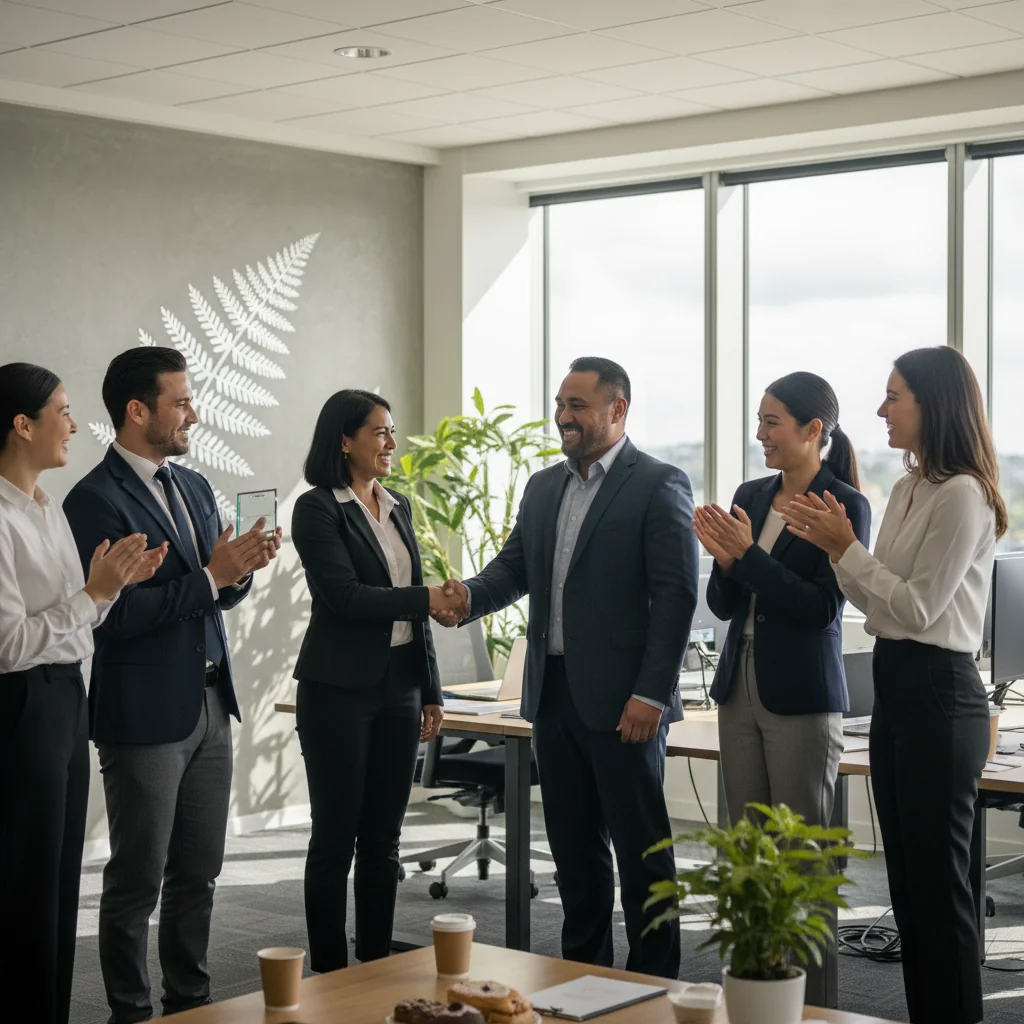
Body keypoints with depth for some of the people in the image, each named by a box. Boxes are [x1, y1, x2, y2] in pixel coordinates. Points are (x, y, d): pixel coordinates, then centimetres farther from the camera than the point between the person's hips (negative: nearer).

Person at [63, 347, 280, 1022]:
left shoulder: (194, 487, 13)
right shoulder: (95, 500, -12)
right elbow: (117, 616, -19)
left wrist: (241, 568, -4)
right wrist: (210, 575, -19)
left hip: (210, 705, 7)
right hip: (147, 715, -7)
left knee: (199, 871, 13)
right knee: (138, 882, 3)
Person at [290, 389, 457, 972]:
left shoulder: (398, 507, 14)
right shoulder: (318, 509, -7)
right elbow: (345, 596, -17)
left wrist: (431, 693, 14)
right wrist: (426, 599, -18)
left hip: (399, 688, 6)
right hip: (340, 690, -6)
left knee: (383, 838, 10)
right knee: (336, 837, 0)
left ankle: (377, 966, 18)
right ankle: (330, 970, 9)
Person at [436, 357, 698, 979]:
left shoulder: (659, 485, -7)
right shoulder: (543, 488, 15)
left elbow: (676, 595, -12)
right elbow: (514, 567, 15)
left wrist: (651, 694, -17)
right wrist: (469, 596, -8)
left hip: (621, 700, -7)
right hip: (553, 693, 7)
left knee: (641, 846, 1)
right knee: (573, 843, 14)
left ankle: (654, 982, 10)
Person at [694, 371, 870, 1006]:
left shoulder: (845, 506, -9)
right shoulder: (751, 496, 10)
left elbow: (822, 608, -15)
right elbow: (724, 605, 12)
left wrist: (748, 555, -20)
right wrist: (724, 561, -8)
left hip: (802, 696, -7)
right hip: (741, 688, 7)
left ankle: (813, 1004, 7)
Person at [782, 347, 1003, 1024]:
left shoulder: (962, 495, -15)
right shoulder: (910, 489, 13)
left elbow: (917, 608, -18)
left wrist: (844, 547, -14)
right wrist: (834, 543, -1)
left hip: (939, 694, -10)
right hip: (895, 688, 10)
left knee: (938, 880, -2)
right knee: (906, 878, 14)